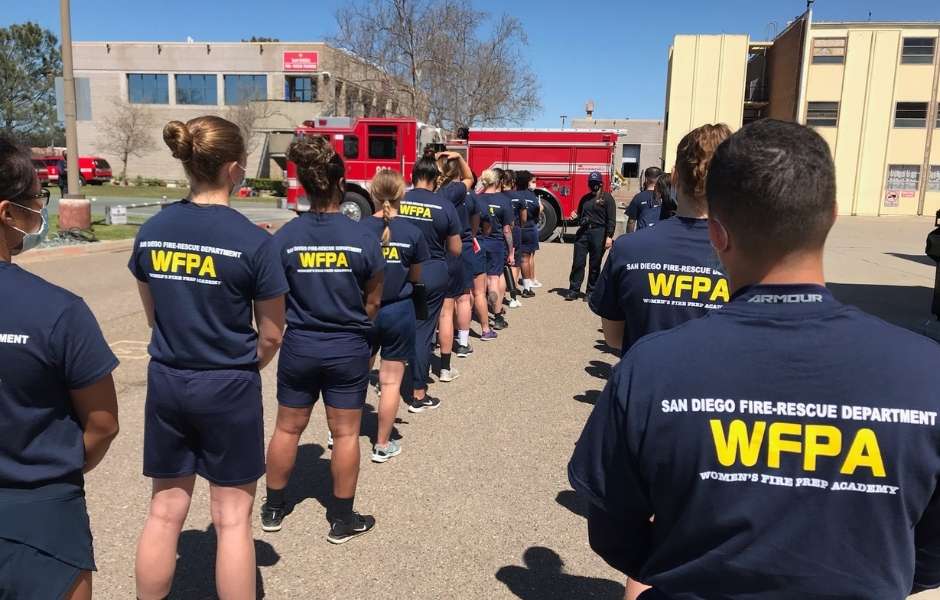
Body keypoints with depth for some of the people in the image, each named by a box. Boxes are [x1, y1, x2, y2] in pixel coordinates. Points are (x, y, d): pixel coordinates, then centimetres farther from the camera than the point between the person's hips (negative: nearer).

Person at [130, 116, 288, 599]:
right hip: (227, 389, -4)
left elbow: (154, 315, 10)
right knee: (231, 516, 11)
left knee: (165, 511, 19)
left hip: (165, 384, 5)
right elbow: (270, 336, -9)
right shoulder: (252, 241, -16)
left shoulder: (151, 231, -1)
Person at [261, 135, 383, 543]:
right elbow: (373, 300, -4)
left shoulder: (285, 237, -10)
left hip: (299, 347, 2)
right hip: (349, 350, -1)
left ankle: (273, 508, 35)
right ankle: (343, 519, 23)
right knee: (345, 434, 10)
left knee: (287, 429, 18)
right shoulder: (363, 237, -13)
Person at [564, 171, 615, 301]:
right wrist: (575, 216, 1)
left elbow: (611, 220, -7)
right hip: (583, 232, 4)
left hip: (599, 233, -4)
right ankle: (574, 290, 8)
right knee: (578, 263, 1)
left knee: (594, 266, 4)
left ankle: (591, 292, 14)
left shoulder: (607, 198, -1)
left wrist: (609, 236, -15)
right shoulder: (585, 198, 15)